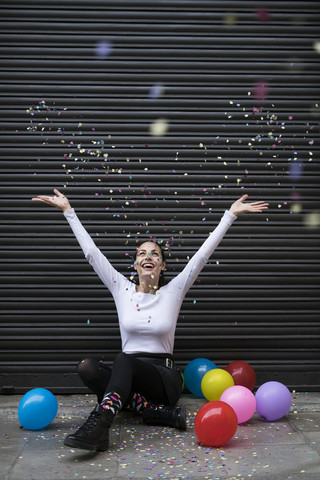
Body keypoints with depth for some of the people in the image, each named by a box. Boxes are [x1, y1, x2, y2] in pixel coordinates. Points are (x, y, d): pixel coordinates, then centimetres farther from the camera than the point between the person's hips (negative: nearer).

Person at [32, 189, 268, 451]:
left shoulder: (173, 292, 4)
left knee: (124, 360, -35)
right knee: (87, 366, -29)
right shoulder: (122, 289, 7)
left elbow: (203, 253, -1)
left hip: (165, 377, -3)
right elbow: (91, 251, 6)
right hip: (126, 375, 3)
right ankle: (160, 412, -32)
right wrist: (68, 211, 6)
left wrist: (231, 214, -4)